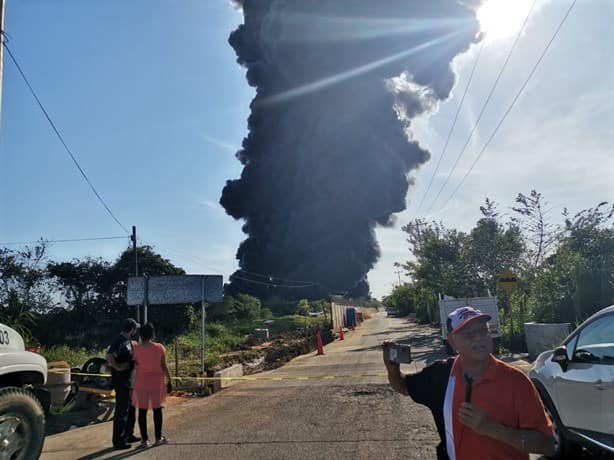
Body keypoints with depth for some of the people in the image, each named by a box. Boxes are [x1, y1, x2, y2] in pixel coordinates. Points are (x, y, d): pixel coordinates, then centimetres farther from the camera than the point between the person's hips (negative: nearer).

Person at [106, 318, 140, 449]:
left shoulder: (128, 341, 11)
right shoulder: (119, 341, -19)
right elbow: (109, 356, -33)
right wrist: (118, 367, -25)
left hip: (129, 381, 10)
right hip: (121, 382, -10)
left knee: (130, 409, 18)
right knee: (122, 411, -2)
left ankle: (129, 435, 31)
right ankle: (118, 440, 6)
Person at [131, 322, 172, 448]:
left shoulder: (137, 349, -8)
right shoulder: (160, 347, -6)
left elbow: (135, 363, -3)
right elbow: (164, 366, -4)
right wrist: (169, 382, 3)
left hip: (142, 382, -1)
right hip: (157, 382, 1)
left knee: (142, 411, 7)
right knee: (157, 409, 12)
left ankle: (144, 440, 9)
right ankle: (158, 438, 19)